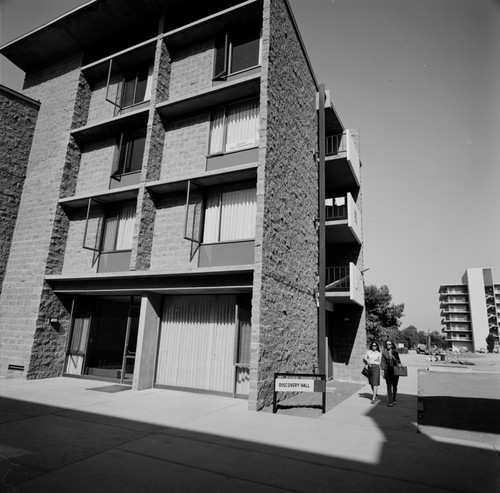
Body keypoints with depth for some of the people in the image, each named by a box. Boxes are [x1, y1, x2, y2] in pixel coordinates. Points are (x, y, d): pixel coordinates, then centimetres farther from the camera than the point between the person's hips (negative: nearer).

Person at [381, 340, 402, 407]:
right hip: (387, 370, -1)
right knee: (389, 386, -5)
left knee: (395, 386, 10)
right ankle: (390, 402, -4)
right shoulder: (384, 352, 2)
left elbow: (398, 361, 11)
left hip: (395, 370, 2)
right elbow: (383, 362, 4)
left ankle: (394, 399, 30)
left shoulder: (395, 352, 4)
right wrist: (383, 370, -1)